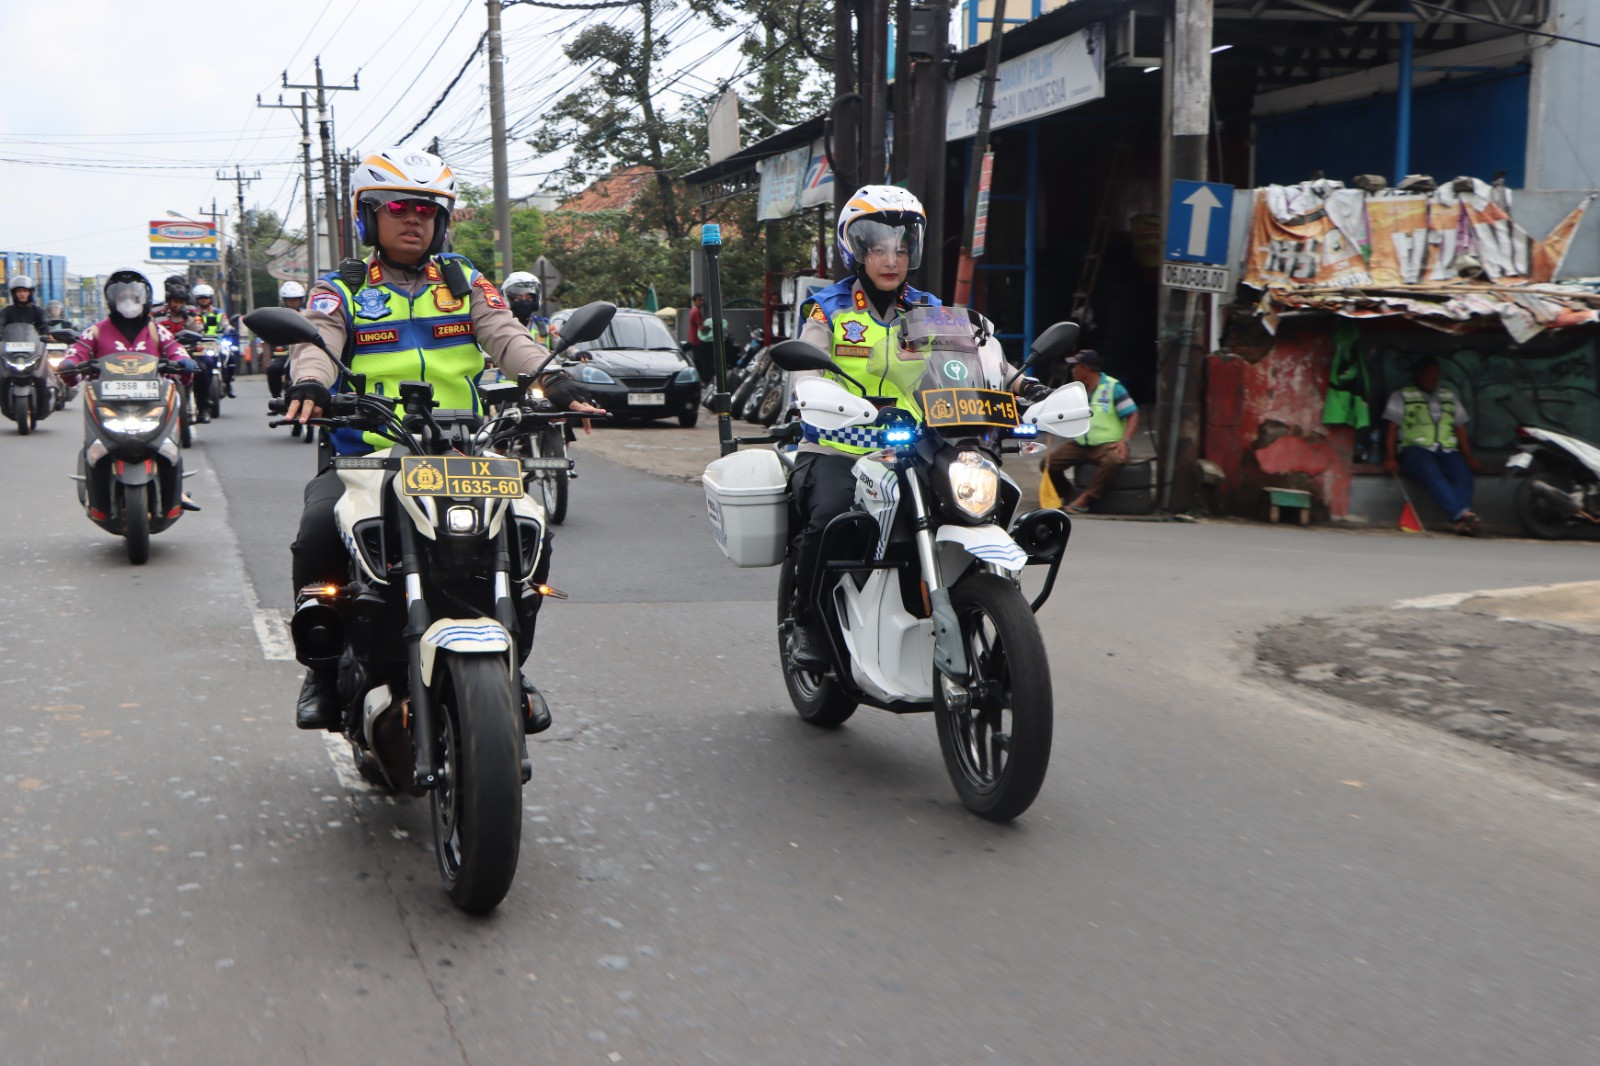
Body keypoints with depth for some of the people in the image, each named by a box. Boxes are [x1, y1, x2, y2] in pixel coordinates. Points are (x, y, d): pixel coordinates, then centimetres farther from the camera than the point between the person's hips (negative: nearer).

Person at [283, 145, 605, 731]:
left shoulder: (465, 281, 17)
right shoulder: (341, 288, 11)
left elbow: (506, 335, 0)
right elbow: (316, 341, -8)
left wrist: (555, 380, -21)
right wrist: (309, 385, -32)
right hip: (364, 456, -1)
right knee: (319, 533, -28)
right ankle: (326, 667, -5)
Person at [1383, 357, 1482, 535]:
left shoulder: (1450, 396, 28)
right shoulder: (1401, 396, 17)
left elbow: (1460, 429, 24)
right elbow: (1391, 429, 7)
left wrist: (1469, 458, 10)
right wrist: (1390, 458, -7)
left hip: (1447, 451, 3)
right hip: (1416, 449, -3)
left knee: (1463, 473, -30)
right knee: (1432, 473, -37)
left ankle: (1463, 522, -48)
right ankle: (1462, 514, -52)